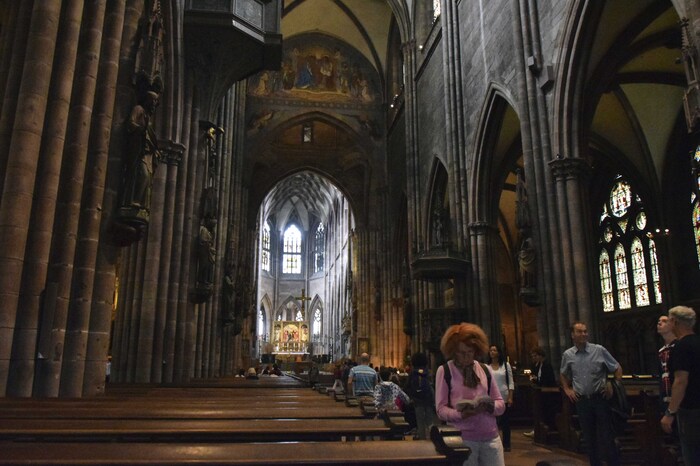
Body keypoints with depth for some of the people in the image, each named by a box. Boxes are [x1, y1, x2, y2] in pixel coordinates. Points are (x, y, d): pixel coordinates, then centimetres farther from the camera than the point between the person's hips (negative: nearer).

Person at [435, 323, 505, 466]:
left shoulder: (484, 370, 8)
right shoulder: (444, 371, -3)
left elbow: (501, 404, 10)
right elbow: (440, 409, -5)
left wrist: (488, 406, -12)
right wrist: (461, 414, -23)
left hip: (491, 437, 3)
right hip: (462, 439, -3)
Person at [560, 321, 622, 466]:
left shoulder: (599, 350, -7)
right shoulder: (567, 355, 1)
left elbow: (617, 368, 4)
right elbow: (563, 374, 20)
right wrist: (567, 389, 9)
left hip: (600, 398, -2)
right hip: (581, 400, 2)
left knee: (607, 436, 2)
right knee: (590, 437, 12)